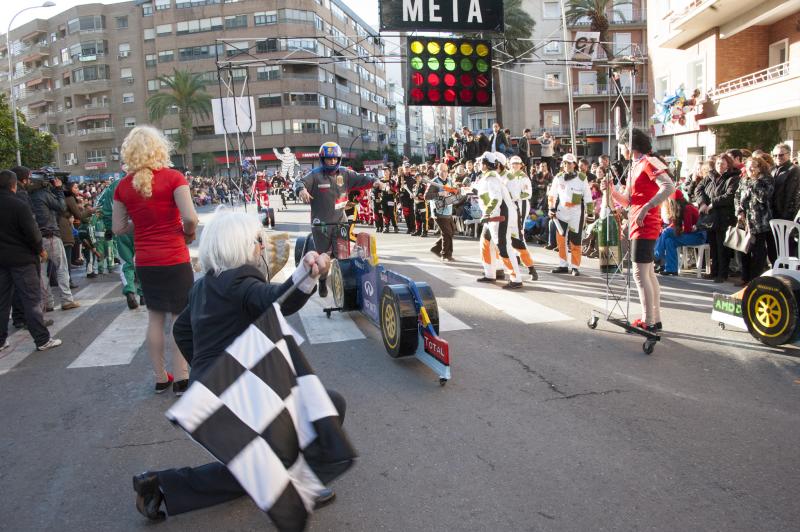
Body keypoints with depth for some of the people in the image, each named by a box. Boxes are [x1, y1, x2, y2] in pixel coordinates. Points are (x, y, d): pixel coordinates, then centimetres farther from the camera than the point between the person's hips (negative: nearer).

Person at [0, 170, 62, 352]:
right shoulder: (19, 205, -15)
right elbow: (31, 232, -16)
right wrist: (40, 250, -1)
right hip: (22, 259, -6)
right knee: (31, 300, -3)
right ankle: (42, 340, -1)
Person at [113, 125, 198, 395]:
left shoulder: (123, 185, 2)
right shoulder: (173, 177, -11)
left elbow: (119, 228, 5)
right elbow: (190, 217, -20)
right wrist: (189, 233, -1)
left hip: (144, 261, 4)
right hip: (174, 259, -4)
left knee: (155, 317, 15)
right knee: (180, 317, 6)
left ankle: (160, 377, 24)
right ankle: (181, 378, 12)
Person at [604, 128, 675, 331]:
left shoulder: (648, 162, -10)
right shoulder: (635, 167, 18)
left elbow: (669, 186, -23)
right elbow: (626, 200, 19)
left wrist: (646, 208, -26)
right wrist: (611, 190, 3)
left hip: (645, 226, -10)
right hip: (638, 226, 10)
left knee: (640, 273, -10)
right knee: (648, 273, 13)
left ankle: (648, 322, -7)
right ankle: (655, 318, 21)